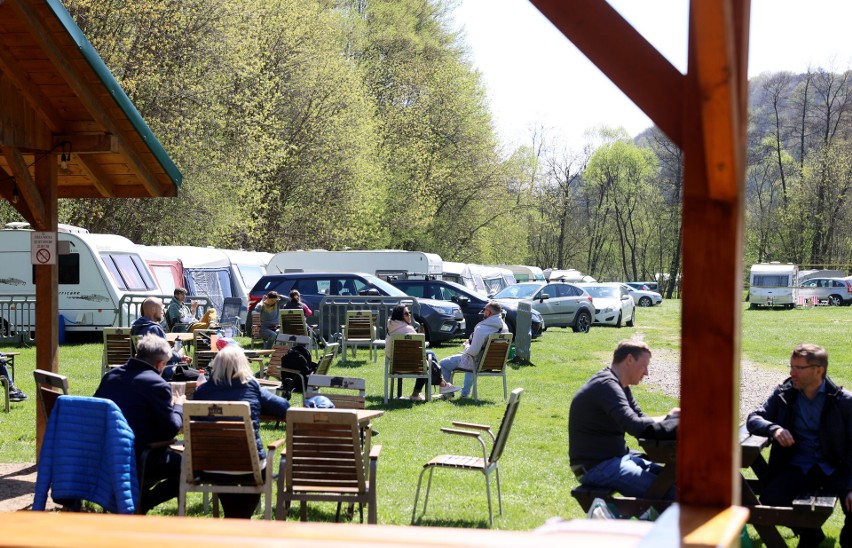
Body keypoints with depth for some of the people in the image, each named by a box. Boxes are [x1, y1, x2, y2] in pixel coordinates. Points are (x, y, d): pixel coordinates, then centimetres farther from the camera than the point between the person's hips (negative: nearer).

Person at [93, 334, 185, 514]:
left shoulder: (110, 376, 9)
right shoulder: (157, 384, -13)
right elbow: (171, 429, -11)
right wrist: (178, 406, 11)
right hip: (137, 461, -8)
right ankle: (140, 504, -3)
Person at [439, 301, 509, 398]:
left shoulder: (481, 329, -28)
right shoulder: (504, 328, -4)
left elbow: (473, 351, -28)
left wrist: (466, 345, -5)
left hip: (478, 363, -8)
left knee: (444, 364, 10)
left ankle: (448, 393, 20)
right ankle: (465, 393, 42)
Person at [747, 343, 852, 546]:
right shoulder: (784, 394, 2)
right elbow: (753, 418, 2)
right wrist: (774, 429, -22)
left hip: (835, 468, -2)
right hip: (797, 467, 2)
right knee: (770, 499, -26)